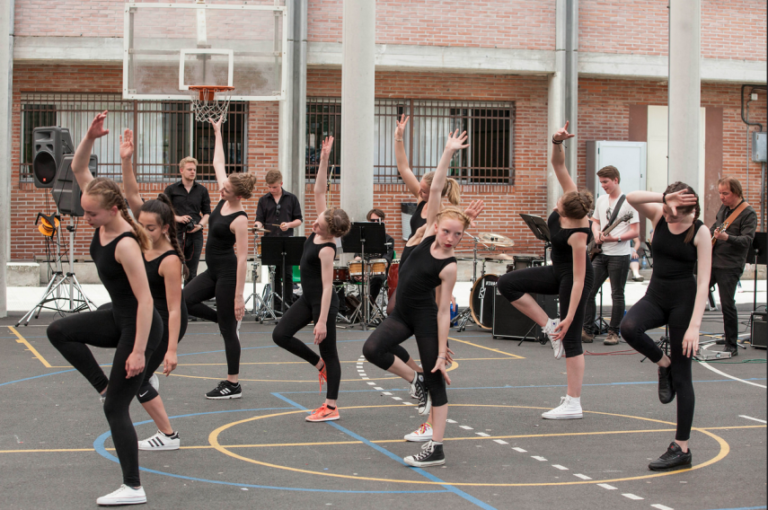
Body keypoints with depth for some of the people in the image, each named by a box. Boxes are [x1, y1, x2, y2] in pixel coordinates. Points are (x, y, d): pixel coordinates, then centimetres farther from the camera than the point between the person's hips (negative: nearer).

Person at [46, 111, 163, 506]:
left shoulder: (125, 245, -28)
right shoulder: (103, 223, -4)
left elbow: (146, 300, -28)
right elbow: (78, 169, 1)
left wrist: (139, 351, -28)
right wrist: (90, 137, -17)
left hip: (139, 326, -9)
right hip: (118, 318, 9)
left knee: (116, 408, -1)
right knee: (59, 332, 11)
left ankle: (133, 489, 9)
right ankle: (106, 387, 15)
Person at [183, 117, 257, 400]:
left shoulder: (239, 219, -20)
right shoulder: (224, 199, 2)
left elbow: (242, 258, -22)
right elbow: (218, 164, 13)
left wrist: (239, 296, -24)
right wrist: (217, 133, 16)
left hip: (228, 273, -9)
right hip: (213, 271, 9)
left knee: (228, 329, -1)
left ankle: (233, 385, 9)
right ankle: (228, 319, 17)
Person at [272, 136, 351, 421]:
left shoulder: (327, 250, -24)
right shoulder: (316, 232, -3)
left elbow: (327, 286, -25)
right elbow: (319, 191, -1)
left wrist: (322, 321, -26)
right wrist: (324, 160, -10)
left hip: (323, 303, -9)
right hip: (308, 299, 9)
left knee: (329, 351, 2)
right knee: (280, 334, 4)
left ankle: (332, 407, 11)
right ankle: (319, 364, 22)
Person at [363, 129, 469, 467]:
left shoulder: (449, 266, -13)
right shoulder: (427, 235, -2)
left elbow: (444, 311, -12)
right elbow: (435, 191, -5)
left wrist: (443, 353, -14)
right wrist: (448, 154, -11)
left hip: (425, 318, -5)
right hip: (402, 314, 5)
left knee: (436, 381, 0)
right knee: (372, 349, -18)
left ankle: (436, 448, 4)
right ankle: (415, 380, 8)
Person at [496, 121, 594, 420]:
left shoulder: (577, 235, -34)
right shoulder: (572, 198, -16)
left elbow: (579, 280, -32)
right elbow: (559, 166, -11)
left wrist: (570, 316, -31)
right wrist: (557, 142, -32)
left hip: (573, 278, -9)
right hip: (557, 272, 9)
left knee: (570, 339, -3)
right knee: (507, 284, -4)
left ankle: (573, 404, 5)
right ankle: (548, 327, 2)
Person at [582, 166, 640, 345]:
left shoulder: (628, 202, -6)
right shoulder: (600, 200, 13)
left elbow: (635, 232, -9)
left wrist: (615, 238, -21)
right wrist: (597, 235, 2)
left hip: (619, 255, -6)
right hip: (600, 253, 6)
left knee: (617, 295, 1)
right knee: (588, 291, -1)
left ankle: (613, 333, 9)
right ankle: (587, 331, 6)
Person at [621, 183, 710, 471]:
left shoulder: (700, 232, -12)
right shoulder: (659, 216, -2)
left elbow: (703, 282, -16)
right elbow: (631, 198, -19)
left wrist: (694, 325, -23)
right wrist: (666, 199, -32)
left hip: (684, 300, -4)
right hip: (656, 295, 4)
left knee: (681, 376, -1)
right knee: (629, 328, -29)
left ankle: (681, 449, 7)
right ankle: (663, 365, 3)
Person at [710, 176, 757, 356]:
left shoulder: (748, 213, -11)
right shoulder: (723, 208, 12)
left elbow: (748, 240, -22)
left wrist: (727, 237, -38)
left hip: (730, 267, -7)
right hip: (711, 261, 8)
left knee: (727, 304, -6)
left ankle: (731, 346, 3)